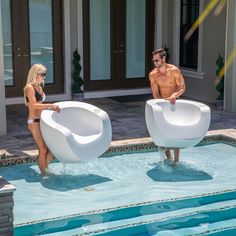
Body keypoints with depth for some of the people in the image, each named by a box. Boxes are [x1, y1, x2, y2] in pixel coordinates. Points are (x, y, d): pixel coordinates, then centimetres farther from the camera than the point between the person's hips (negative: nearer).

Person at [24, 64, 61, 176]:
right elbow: (33, 105, -21)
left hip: (42, 121, 9)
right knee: (43, 149, -6)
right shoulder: (29, 87, -10)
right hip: (34, 122, -9)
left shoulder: (39, 87, 16)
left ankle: (46, 168, 21)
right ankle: (43, 173, 5)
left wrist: (52, 108, 8)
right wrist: (50, 105, -22)